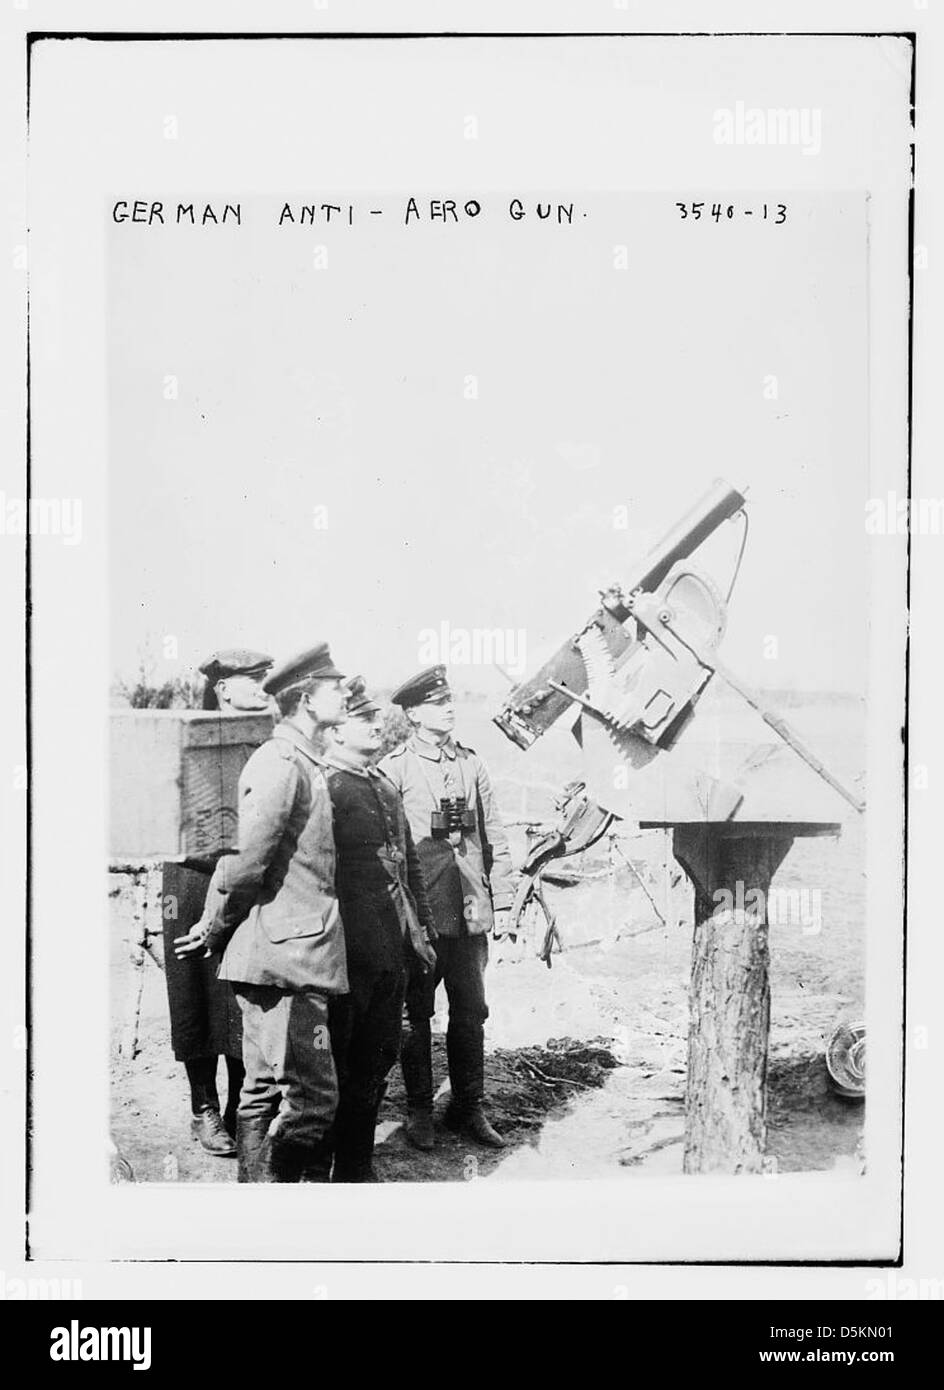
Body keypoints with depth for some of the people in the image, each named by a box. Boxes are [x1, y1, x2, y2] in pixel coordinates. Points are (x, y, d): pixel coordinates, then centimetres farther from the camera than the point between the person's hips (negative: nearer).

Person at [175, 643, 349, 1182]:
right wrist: (214, 930, -6)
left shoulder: (305, 763, 17)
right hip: (285, 959, -10)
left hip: (290, 957, 10)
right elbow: (246, 859, -18)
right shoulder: (282, 763, -15)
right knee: (311, 1097, -7)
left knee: (267, 1091, 16)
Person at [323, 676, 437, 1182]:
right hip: (349, 950, -8)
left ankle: (358, 1164, 29)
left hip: (392, 950, 8)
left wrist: (419, 927, 17)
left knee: (378, 1058, 16)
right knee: (341, 1064, 2)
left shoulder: (385, 786, 16)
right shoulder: (323, 785, -11)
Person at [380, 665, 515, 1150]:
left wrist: (502, 902, 9)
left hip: (471, 911, 4)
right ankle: (419, 1110, 21)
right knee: (416, 1014, 8)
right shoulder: (395, 768, -5)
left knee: (471, 1012, 9)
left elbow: (494, 836, 12)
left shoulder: (471, 763, 9)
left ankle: (468, 1107, 22)